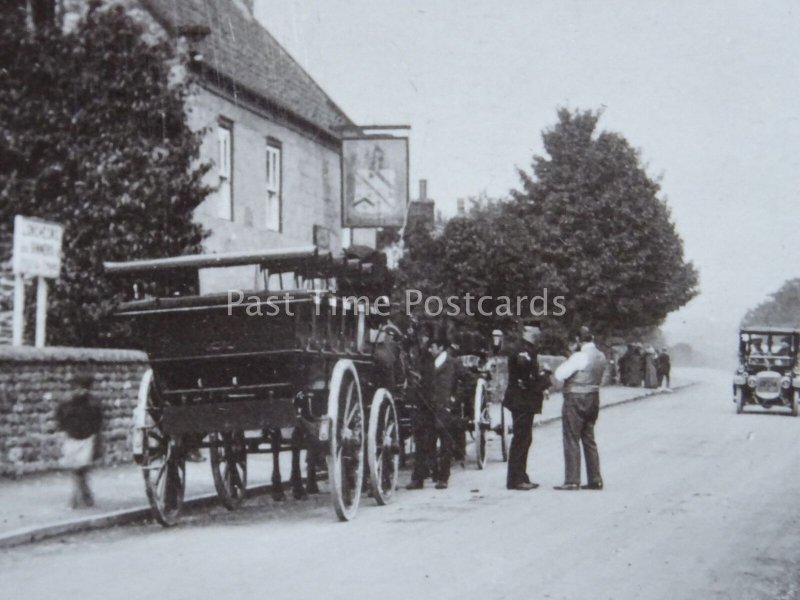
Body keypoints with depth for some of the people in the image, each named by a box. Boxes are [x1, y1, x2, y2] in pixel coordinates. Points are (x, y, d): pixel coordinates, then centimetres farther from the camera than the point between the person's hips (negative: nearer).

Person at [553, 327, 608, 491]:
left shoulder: (579, 357, -18)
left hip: (576, 399, -8)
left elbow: (559, 375, -20)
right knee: (589, 439, 14)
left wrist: (566, 362, -2)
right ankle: (595, 480, 15)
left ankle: (572, 481, -3)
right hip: (593, 398, 8)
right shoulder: (601, 356, 6)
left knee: (572, 441, -2)